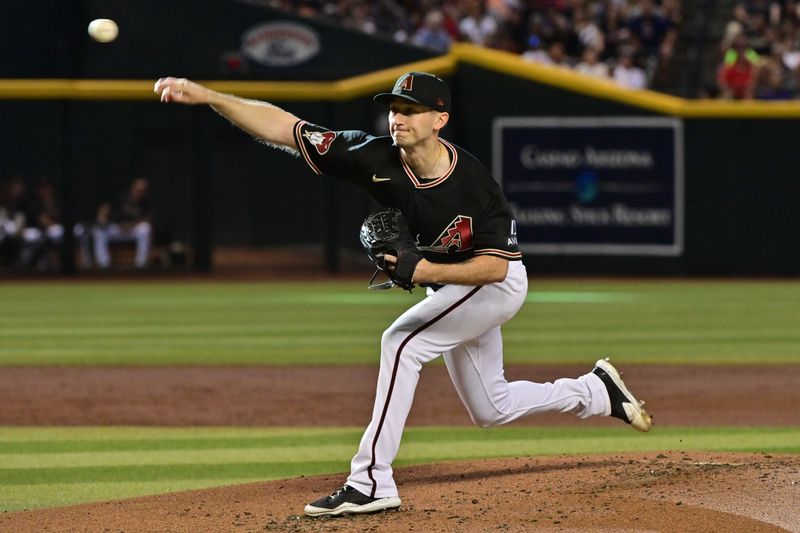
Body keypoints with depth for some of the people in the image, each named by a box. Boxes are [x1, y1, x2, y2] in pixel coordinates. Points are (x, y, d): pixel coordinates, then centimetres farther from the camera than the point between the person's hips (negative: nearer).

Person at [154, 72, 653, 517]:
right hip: (450, 290, 7)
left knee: (403, 340, -26)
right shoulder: (377, 158, -21)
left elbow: (495, 266, -28)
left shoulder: (474, 183, -32)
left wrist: (423, 271, -39)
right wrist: (206, 96, -36)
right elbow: (284, 128, -26)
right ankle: (598, 391, 38)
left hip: (498, 283, -7)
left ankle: (372, 481, -25)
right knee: (490, 409, 17)